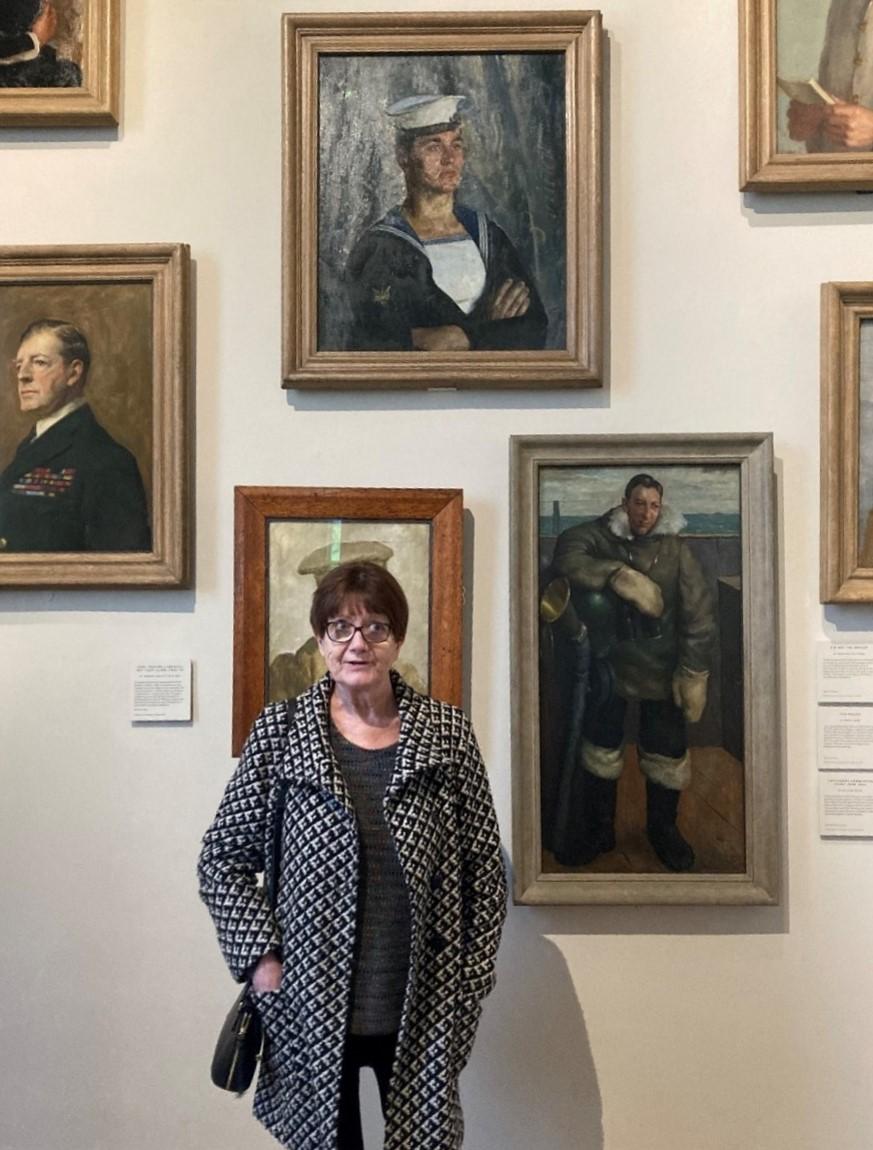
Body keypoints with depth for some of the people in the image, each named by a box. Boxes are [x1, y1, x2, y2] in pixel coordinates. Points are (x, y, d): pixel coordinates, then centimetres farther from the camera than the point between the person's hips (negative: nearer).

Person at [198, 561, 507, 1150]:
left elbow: (484, 867, 3)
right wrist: (260, 958, -7)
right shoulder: (278, 732, -3)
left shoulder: (448, 733, -2)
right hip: (311, 1007, 0)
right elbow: (222, 859, 2)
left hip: (422, 1012, 1)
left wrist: (471, 980, 0)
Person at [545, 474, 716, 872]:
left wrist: (694, 672, -12)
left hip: (661, 668, 0)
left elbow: (699, 613, -9)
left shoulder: (675, 549, -8)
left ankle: (663, 829, 32)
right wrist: (617, 574, -35)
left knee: (666, 750, 8)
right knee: (599, 745, 10)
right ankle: (597, 828, 29)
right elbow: (566, 557, -26)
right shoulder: (600, 536, -7)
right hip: (612, 663, 1)